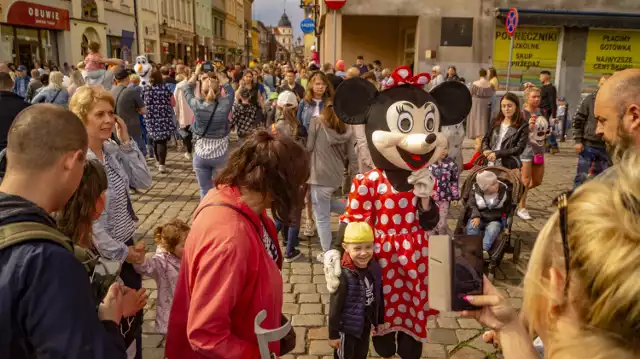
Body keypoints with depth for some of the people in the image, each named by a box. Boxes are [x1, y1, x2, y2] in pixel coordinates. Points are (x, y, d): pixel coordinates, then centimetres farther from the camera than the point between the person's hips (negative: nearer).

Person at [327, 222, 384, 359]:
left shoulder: (375, 269, -12)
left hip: (366, 324, 5)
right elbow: (335, 307, -20)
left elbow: (379, 297, 2)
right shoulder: (344, 275, -29)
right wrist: (333, 334, -14)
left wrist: (380, 320, 11)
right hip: (347, 327, -5)